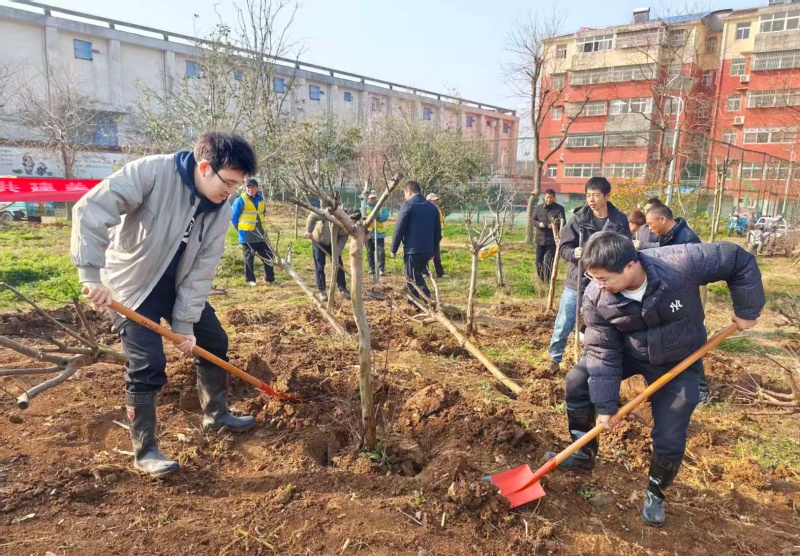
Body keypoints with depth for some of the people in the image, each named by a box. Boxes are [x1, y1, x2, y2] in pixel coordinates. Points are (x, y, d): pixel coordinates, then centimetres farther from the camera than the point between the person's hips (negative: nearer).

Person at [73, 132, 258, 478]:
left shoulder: (221, 210, -9)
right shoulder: (151, 172, -27)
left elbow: (202, 269, -8)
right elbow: (91, 210, -30)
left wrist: (185, 321, -12)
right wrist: (93, 273, -35)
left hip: (179, 286, 6)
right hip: (132, 285, -6)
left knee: (214, 342, 10)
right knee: (148, 365, -10)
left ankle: (216, 414, 32)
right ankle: (144, 451, 8)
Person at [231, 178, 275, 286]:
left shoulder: (261, 199, 9)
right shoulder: (240, 200, -8)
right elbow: (233, 217, -5)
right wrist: (241, 230, -3)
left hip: (261, 235, 5)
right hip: (247, 236, -5)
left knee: (268, 256, 6)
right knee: (249, 258, 3)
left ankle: (270, 278, 16)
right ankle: (250, 279, 14)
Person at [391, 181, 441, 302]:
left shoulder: (408, 205, -7)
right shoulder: (432, 207, 12)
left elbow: (399, 229, -9)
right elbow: (438, 232, 15)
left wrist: (394, 249, 0)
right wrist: (434, 250, 22)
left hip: (412, 250, -7)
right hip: (428, 250, 7)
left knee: (413, 278, 2)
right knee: (413, 275, 23)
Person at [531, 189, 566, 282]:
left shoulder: (559, 208, -2)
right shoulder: (538, 208, 7)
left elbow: (563, 223, -4)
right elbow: (533, 220, 9)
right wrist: (538, 224, -14)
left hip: (552, 240, -4)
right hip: (540, 239, 4)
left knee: (549, 262, -6)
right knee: (539, 260, 12)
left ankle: (548, 280, 4)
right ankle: (541, 278, 30)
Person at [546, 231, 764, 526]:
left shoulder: (682, 263, -35)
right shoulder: (596, 297, -26)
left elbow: (739, 260, -19)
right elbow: (603, 351, -20)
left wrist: (747, 311, -13)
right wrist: (605, 404, -21)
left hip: (678, 364, -2)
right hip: (628, 353, 2)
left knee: (669, 439, -4)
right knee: (577, 380, -15)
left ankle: (655, 493, 29)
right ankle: (584, 454, 8)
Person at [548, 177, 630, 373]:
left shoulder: (620, 221, -3)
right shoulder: (578, 218, -5)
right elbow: (564, 247, -4)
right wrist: (574, 253, -25)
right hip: (576, 283, 0)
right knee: (563, 326, 6)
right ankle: (554, 359, 27)